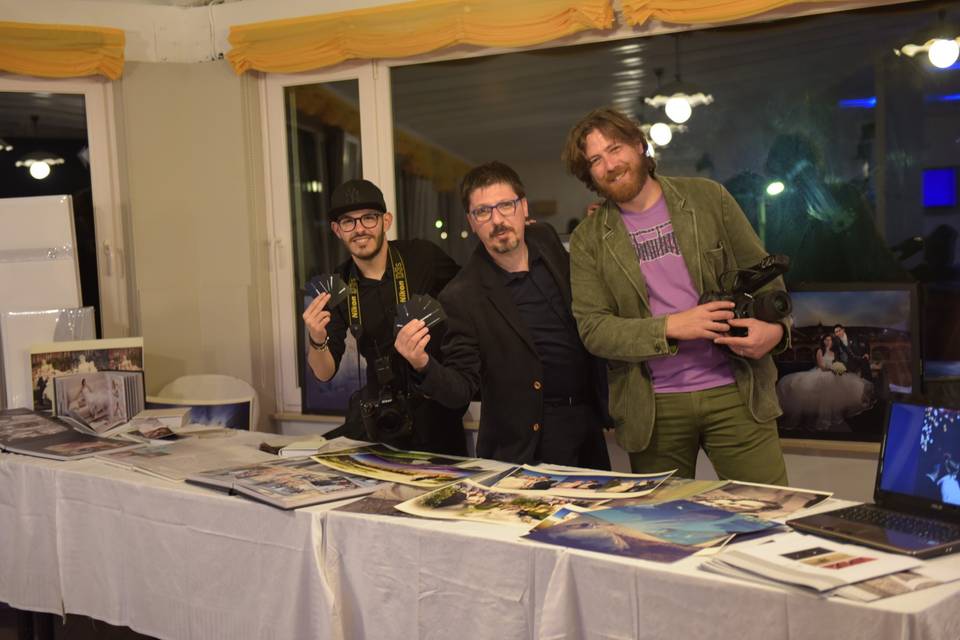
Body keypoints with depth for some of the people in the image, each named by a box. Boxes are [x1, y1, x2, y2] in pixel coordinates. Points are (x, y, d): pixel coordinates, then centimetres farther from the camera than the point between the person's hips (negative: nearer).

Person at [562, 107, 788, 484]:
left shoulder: (708, 198, 4)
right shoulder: (588, 239, 3)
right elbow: (592, 329, -4)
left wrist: (775, 327, -13)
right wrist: (670, 327, -17)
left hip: (734, 391, 0)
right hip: (652, 407, 0)